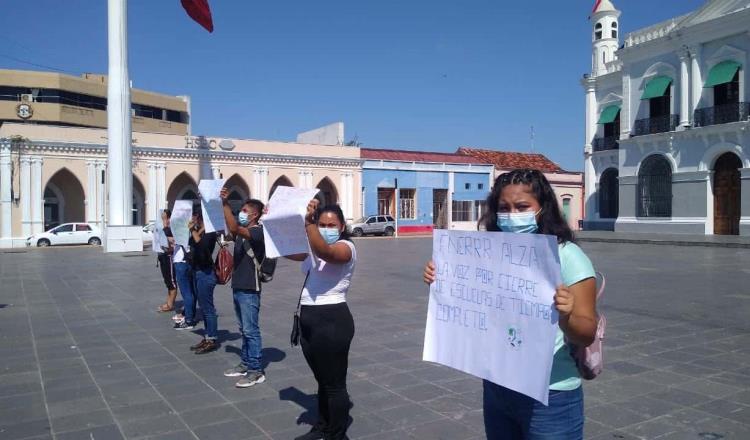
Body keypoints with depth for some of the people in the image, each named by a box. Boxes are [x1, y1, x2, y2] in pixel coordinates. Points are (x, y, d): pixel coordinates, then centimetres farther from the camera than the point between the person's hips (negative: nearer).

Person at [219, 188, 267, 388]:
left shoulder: (258, 231, -15)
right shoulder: (241, 232, 14)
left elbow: (235, 228, -28)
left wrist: (225, 203, -29)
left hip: (249, 289, -9)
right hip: (237, 287, 9)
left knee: (251, 330, -4)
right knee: (244, 329, 16)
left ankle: (256, 371, 3)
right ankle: (246, 363, 27)